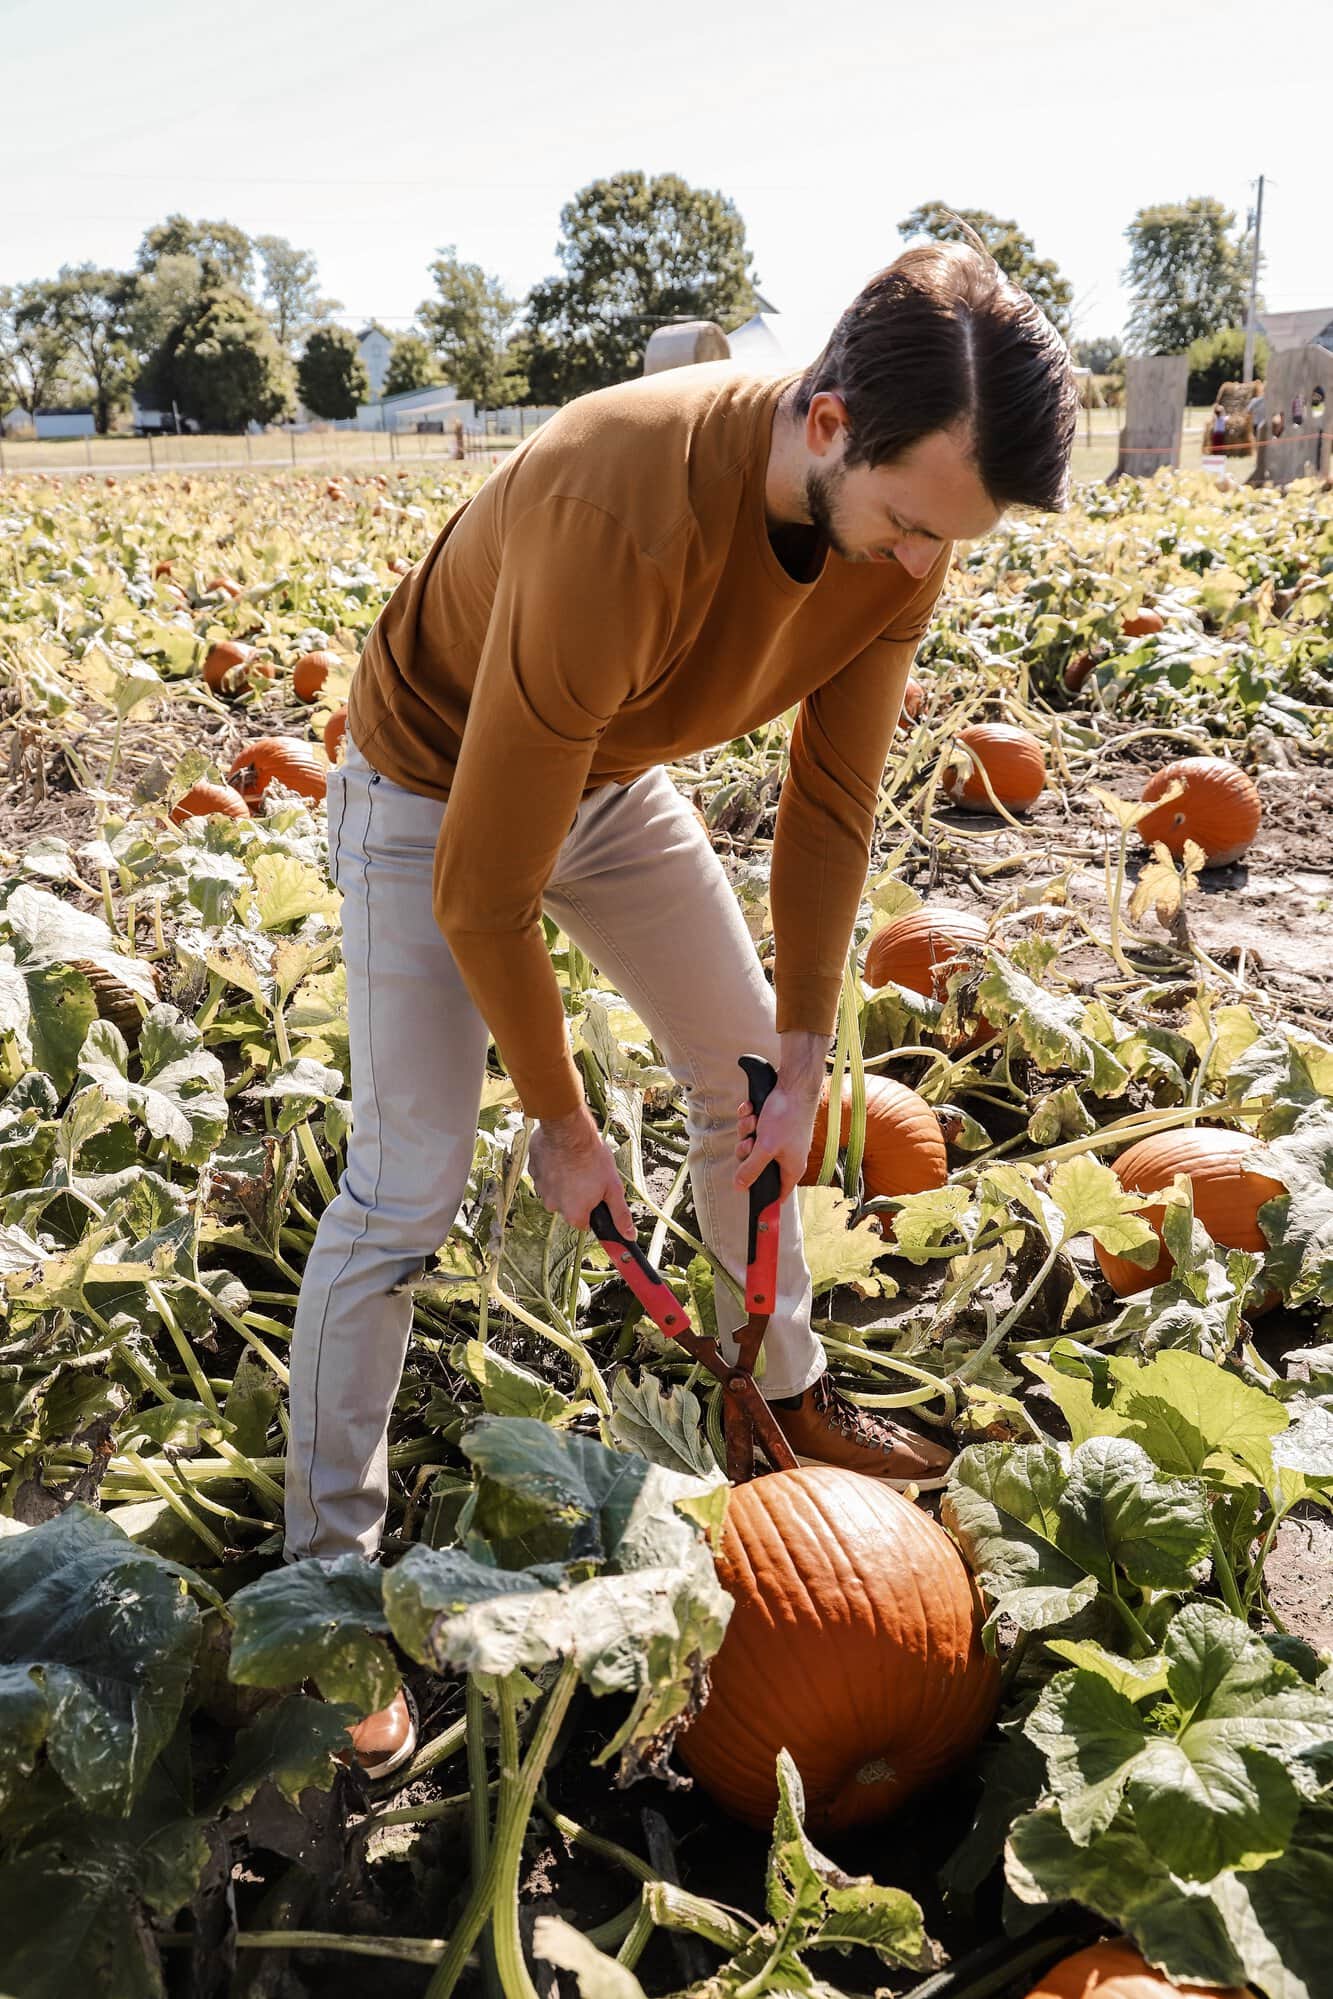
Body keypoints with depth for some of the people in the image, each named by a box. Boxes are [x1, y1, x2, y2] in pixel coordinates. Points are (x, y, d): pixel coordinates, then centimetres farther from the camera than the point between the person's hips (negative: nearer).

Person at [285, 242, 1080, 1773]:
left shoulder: (902, 523, -19)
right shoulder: (622, 522, -41)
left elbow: (830, 801, -6)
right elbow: (483, 888, -33)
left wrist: (804, 1063, -6)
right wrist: (562, 1123, -20)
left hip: (615, 777, 7)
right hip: (437, 794, -6)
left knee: (748, 1075, 11)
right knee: (406, 1186, -9)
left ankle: (791, 1395, 35)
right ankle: (327, 1567, 10)